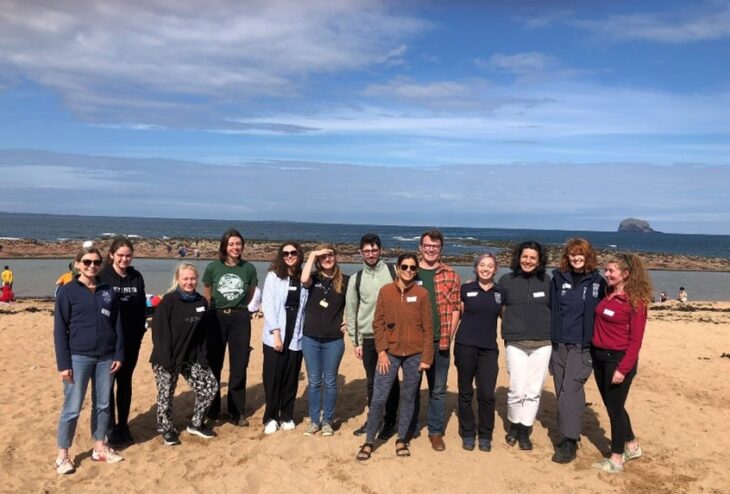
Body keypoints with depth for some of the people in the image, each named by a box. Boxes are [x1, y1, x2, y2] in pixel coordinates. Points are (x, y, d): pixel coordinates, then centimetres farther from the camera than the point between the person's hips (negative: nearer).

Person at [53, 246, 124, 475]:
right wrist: (63, 363, -10)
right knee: (72, 408, 0)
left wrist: (119, 354, 3)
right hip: (78, 357, -3)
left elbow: (117, 324, 10)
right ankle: (63, 455, 14)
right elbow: (60, 330, -5)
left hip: (105, 358, 4)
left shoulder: (108, 291, 7)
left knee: (102, 405, 11)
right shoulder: (67, 291, -3)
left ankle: (100, 447, 25)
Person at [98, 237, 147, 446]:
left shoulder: (137, 277, 5)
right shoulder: (102, 276, -7)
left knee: (125, 383, 11)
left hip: (131, 340, 4)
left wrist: (140, 332, 3)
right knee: (107, 383, 3)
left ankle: (123, 426, 21)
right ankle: (110, 429, 13)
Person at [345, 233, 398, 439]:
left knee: (390, 381, 2)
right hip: (368, 338, 3)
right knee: (371, 382, 11)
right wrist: (355, 341, 7)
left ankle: (390, 422, 16)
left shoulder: (393, 272, -2)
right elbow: (350, 311, 9)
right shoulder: (356, 279, 6)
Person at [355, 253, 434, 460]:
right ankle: (369, 441, 11)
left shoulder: (422, 293, -1)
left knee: (408, 398, 9)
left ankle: (402, 440, 24)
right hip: (390, 352, 0)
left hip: (414, 354, 0)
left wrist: (426, 357, -4)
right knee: (378, 398, -2)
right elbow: (378, 323, 1)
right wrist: (381, 351, -7)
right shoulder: (386, 291, 0)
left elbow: (428, 328, 0)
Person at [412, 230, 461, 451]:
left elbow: (456, 308, 3)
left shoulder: (451, 275, 4)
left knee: (438, 389, 8)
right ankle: (410, 429, 24)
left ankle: (436, 432, 20)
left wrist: (448, 336, -5)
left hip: (439, 342, 0)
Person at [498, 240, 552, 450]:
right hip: (515, 343, -1)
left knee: (533, 390, 5)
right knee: (517, 389, -4)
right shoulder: (506, 280, 1)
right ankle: (514, 425, 20)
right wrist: (513, 325, 1)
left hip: (542, 344, 2)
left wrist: (546, 327, 4)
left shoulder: (546, 280, 4)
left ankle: (525, 431, 19)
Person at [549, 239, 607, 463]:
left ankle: (569, 442, -3)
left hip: (582, 347, -3)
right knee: (562, 392, 10)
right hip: (558, 345, 4)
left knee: (569, 392, -10)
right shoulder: (558, 278, 6)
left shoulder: (597, 282, -1)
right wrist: (549, 338, 5)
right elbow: (550, 308, 9)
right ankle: (568, 434, 24)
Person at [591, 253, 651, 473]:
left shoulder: (636, 301, -14)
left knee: (615, 408, 4)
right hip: (599, 356, 7)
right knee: (611, 406, 18)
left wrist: (623, 369, -18)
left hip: (619, 359, -7)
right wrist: (594, 353, 5)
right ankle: (632, 447, 37)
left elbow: (636, 340, -14)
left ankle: (616, 459, 18)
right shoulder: (606, 294, 6)